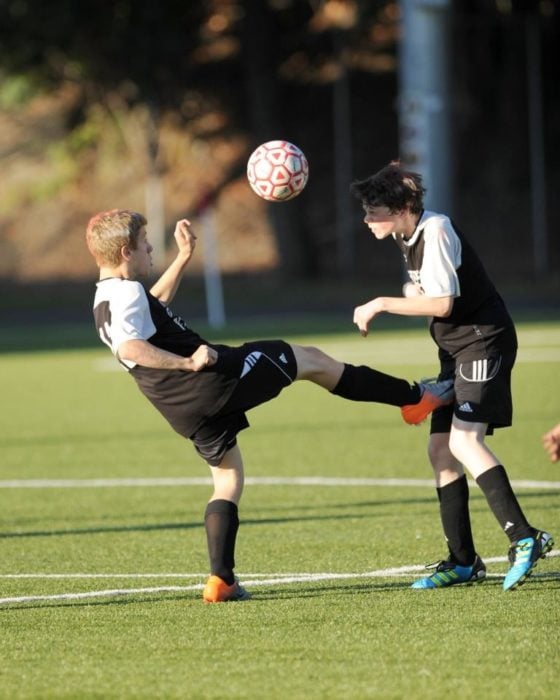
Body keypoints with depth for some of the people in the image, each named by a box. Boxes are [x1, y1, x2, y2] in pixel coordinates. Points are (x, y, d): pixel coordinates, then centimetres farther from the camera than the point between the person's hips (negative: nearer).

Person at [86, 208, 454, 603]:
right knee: (311, 359, 7)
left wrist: (183, 257, 37)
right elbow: (129, 348, -33)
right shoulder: (127, 293, -15)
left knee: (228, 479, 21)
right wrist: (189, 362, -31)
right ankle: (415, 398, 14)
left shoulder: (106, 300, 15)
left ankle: (221, 580, 10)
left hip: (188, 412, 9)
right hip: (214, 378, -9)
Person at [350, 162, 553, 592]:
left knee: (464, 441, -23)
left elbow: (441, 303, -23)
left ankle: (524, 539, -27)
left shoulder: (436, 233, -19)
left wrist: (381, 304, -16)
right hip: (456, 349, 10)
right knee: (440, 448, 5)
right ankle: (463, 561, 10)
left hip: (484, 341, -10)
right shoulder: (408, 237, 9)